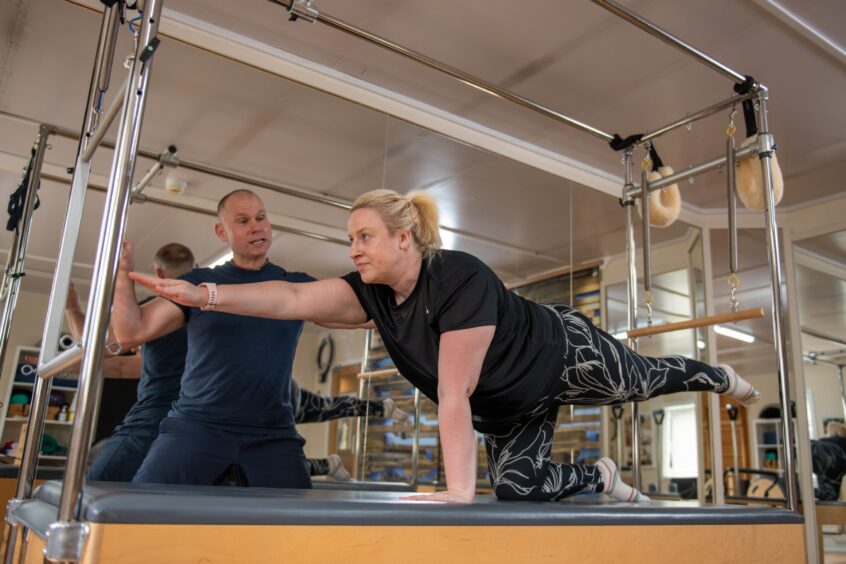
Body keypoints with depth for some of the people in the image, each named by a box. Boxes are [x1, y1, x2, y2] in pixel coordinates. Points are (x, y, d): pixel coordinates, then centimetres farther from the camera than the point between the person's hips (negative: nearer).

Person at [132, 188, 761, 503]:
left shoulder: (461, 278, -38)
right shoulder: (373, 294, -16)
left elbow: (455, 395, -40)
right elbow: (293, 299, -28)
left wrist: (459, 491, -36)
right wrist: (204, 294, -39)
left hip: (566, 356, -6)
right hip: (510, 408, 6)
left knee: (646, 380, 16)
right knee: (518, 488, 5)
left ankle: (721, 377, 48)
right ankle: (603, 477, 32)